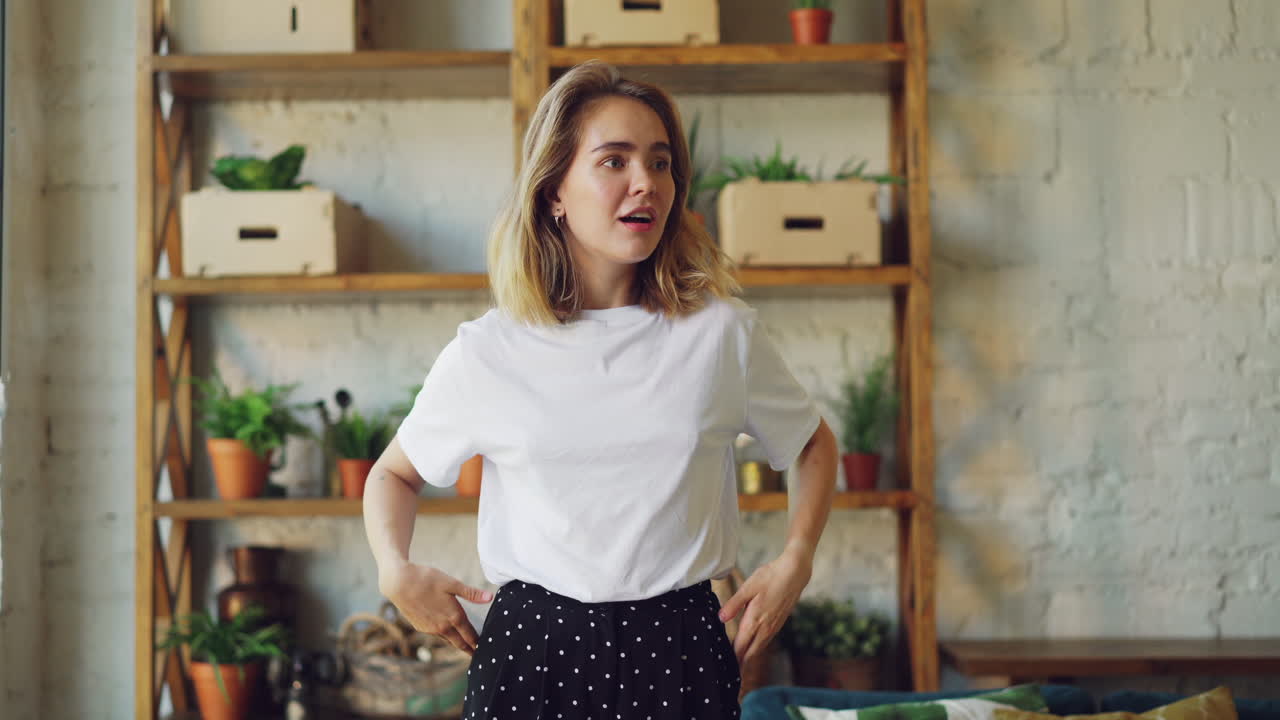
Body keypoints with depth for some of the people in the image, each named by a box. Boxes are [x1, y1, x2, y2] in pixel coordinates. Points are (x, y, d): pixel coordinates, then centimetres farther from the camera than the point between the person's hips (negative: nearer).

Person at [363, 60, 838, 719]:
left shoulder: (722, 333, -1)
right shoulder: (485, 354, -3)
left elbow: (814, 445, 15)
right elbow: (394, 473, 13)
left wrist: (795, 562, 2)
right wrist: (396, 572, -5)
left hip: (678, 653, 1)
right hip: (530, 650, 0)